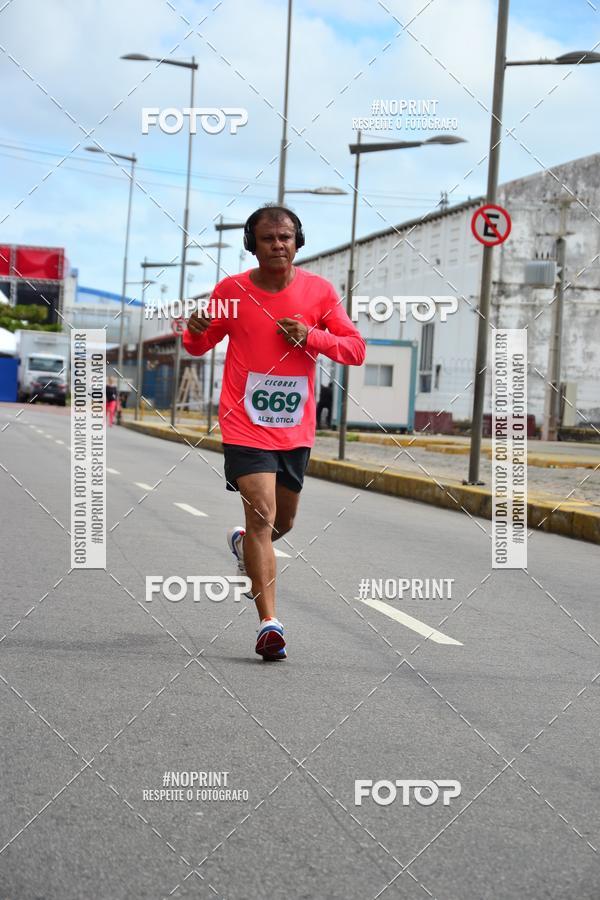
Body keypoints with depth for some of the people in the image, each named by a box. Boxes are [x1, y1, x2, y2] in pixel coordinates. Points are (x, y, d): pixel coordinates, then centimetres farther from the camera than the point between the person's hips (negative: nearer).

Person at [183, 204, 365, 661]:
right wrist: (196, 331, -15)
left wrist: (311, 337, -16)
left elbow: (356, 349, 1)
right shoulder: (231, 290, -4)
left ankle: (244, 545, 52)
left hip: (296, 429, 3)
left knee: (283, 521, 17)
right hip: (245, 425, -3)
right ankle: (269, 623, -13)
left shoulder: (319, 291, -1)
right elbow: (201, 345, 9)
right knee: (262, 515, -16)